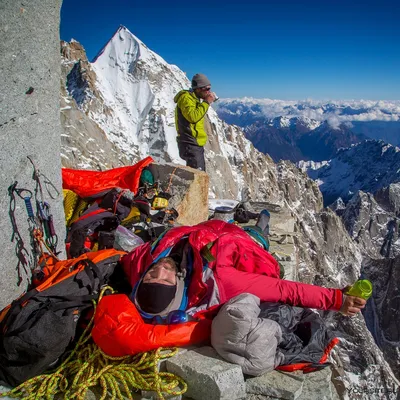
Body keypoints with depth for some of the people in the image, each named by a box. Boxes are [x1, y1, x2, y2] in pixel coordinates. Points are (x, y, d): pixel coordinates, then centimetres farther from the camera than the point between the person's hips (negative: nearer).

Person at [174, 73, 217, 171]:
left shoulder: (195, 98, 19)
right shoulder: (186, 98, -11)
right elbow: (193, 117, -26)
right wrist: (206, 102, -19)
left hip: (197, 144, 11)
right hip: (190, 144, -11)